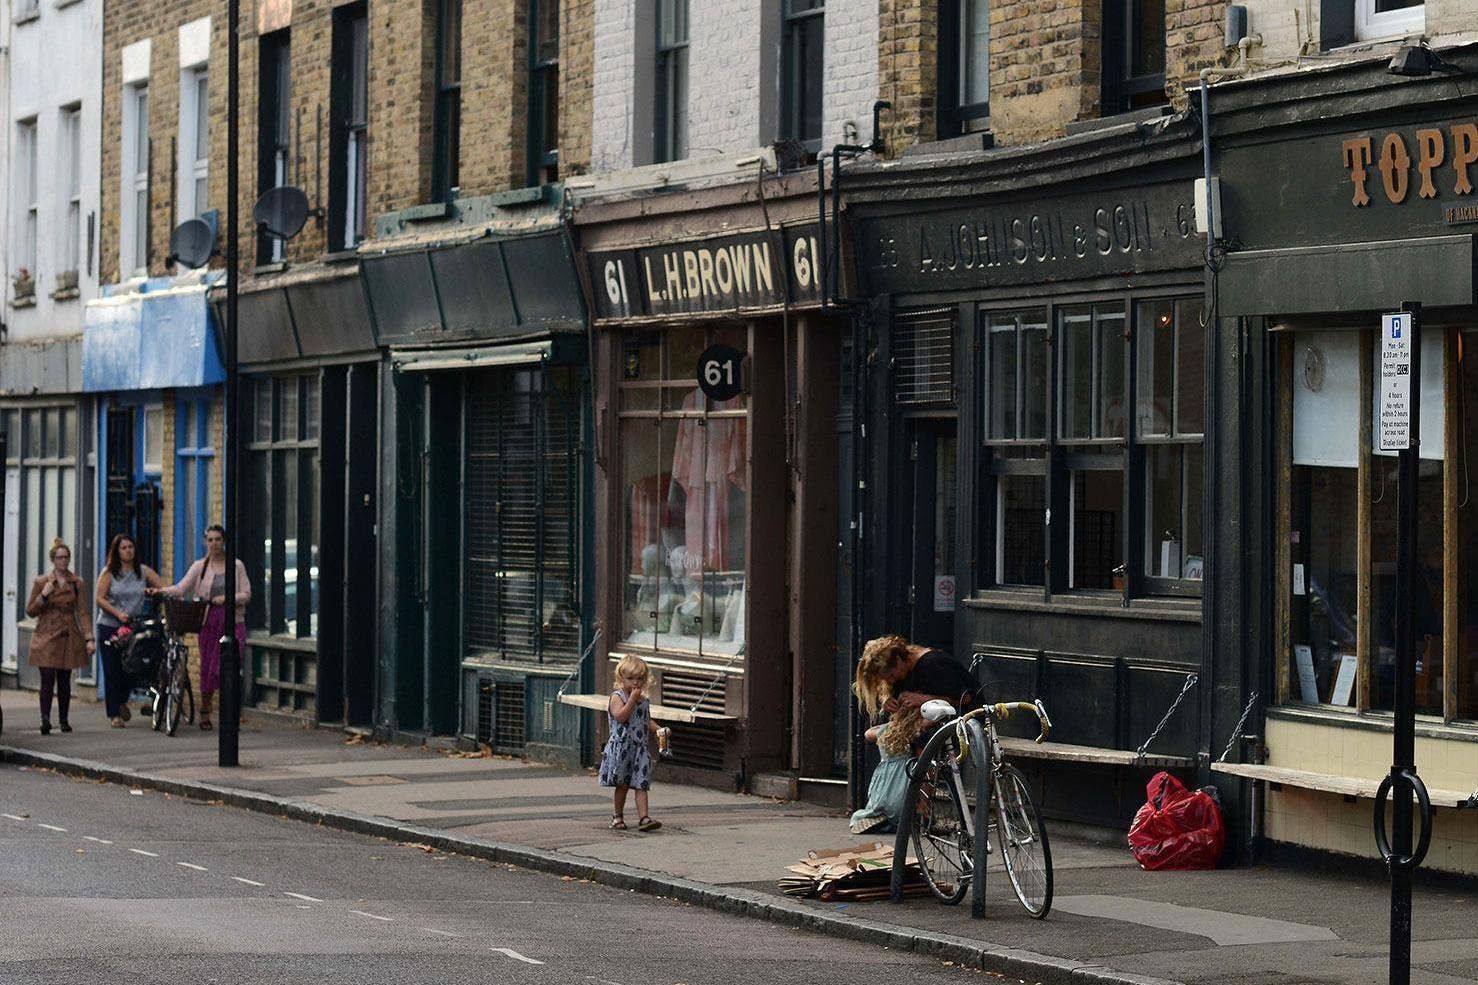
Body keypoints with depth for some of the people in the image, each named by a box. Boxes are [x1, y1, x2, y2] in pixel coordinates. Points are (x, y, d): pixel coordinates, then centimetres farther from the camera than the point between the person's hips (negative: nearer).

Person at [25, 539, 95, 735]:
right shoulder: (41, 582, 3)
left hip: (68, 638, 2)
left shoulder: (76, 583, 7)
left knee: (64, 680, 6)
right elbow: (30, 611, 5)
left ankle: (64, 720, 17)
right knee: (48, 679, -13)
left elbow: (82, 612, 5)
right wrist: (43, 597, -13)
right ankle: (45, 720, -19)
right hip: (47, 638, -2)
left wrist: (89, 638, -5)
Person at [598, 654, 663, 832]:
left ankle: (644, 818, -11)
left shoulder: (644, 700, 13)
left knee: (641, 785, -3)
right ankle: (618, 816, 19)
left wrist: (658, 730, 4)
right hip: (621, 747, -4)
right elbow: (620, 716, -20)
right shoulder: (617, 696, -6)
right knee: (622, 784, 5)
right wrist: (633, 699, -20)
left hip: (641, 748, 4)